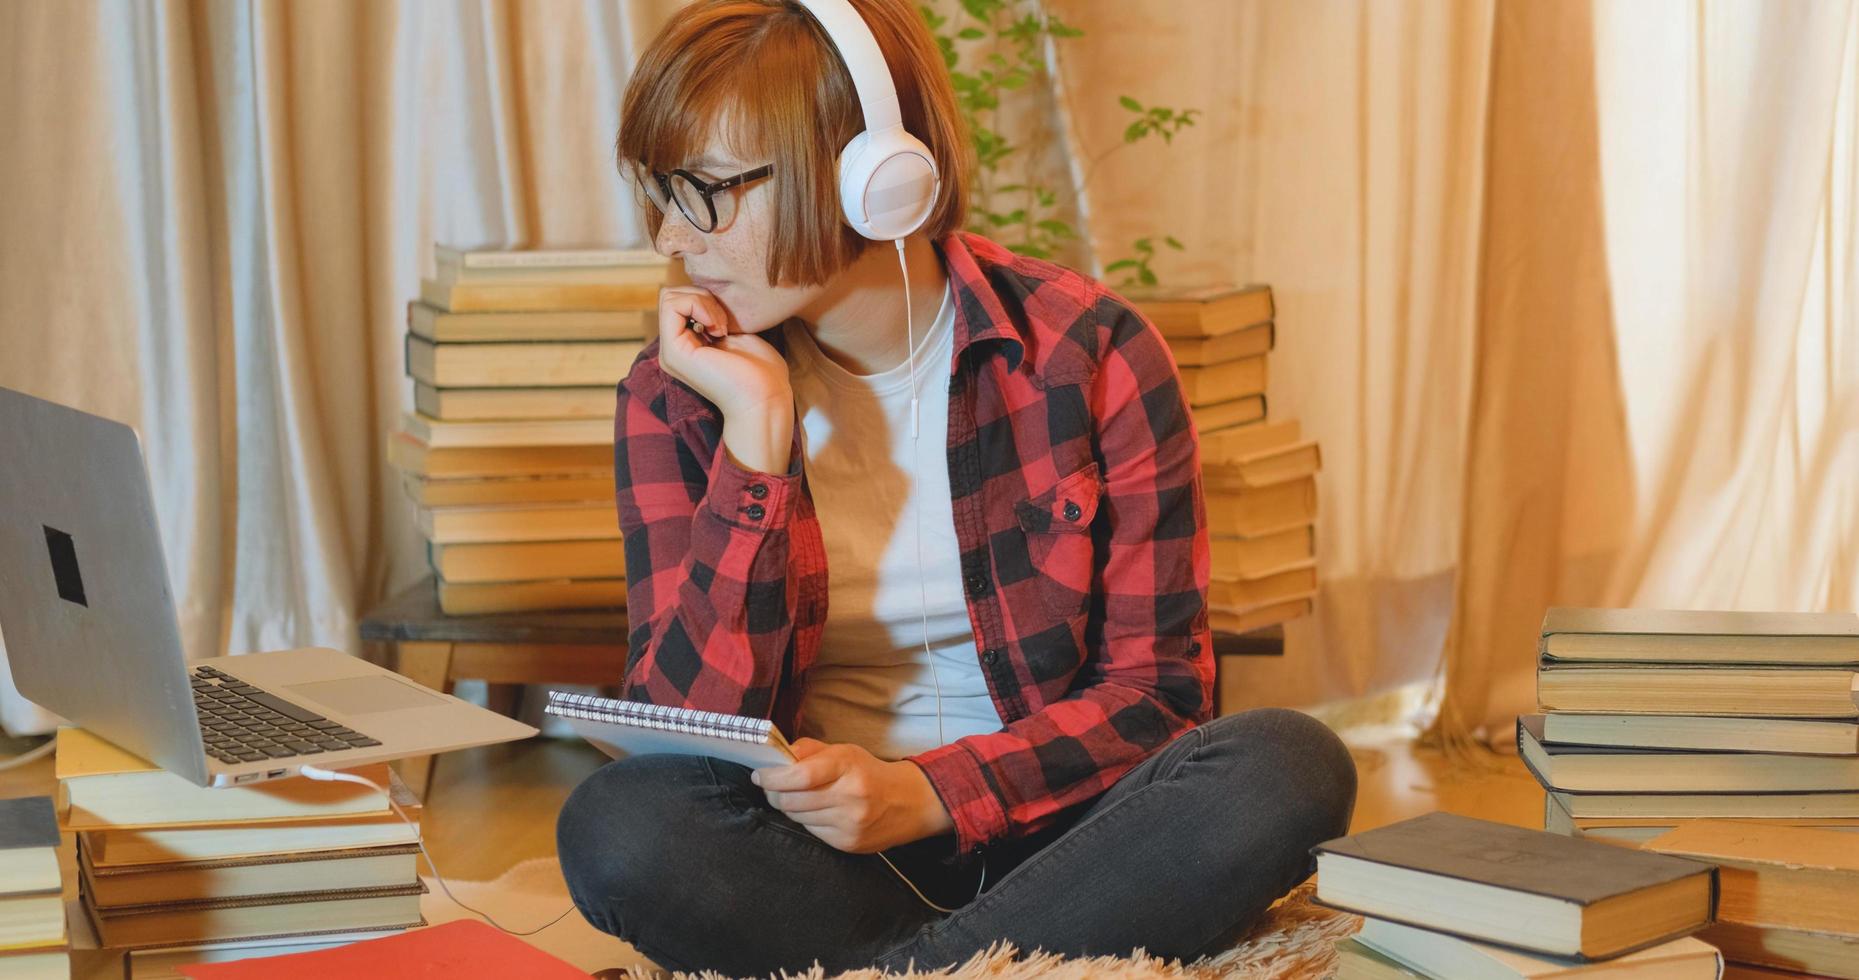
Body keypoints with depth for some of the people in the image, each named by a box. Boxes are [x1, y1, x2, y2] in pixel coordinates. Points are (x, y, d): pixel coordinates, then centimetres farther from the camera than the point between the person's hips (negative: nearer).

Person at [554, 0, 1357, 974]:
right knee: (616, 824, -31)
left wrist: (924, 793, -19)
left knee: (1287, 764, -28)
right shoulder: (676, 396, -1)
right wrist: (756, 433, -17)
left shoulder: (1089, 351, -5)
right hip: (809, 844, 0)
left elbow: (1157, 686, -4)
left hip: (1043, 819, 0)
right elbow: (688, 731, -10)